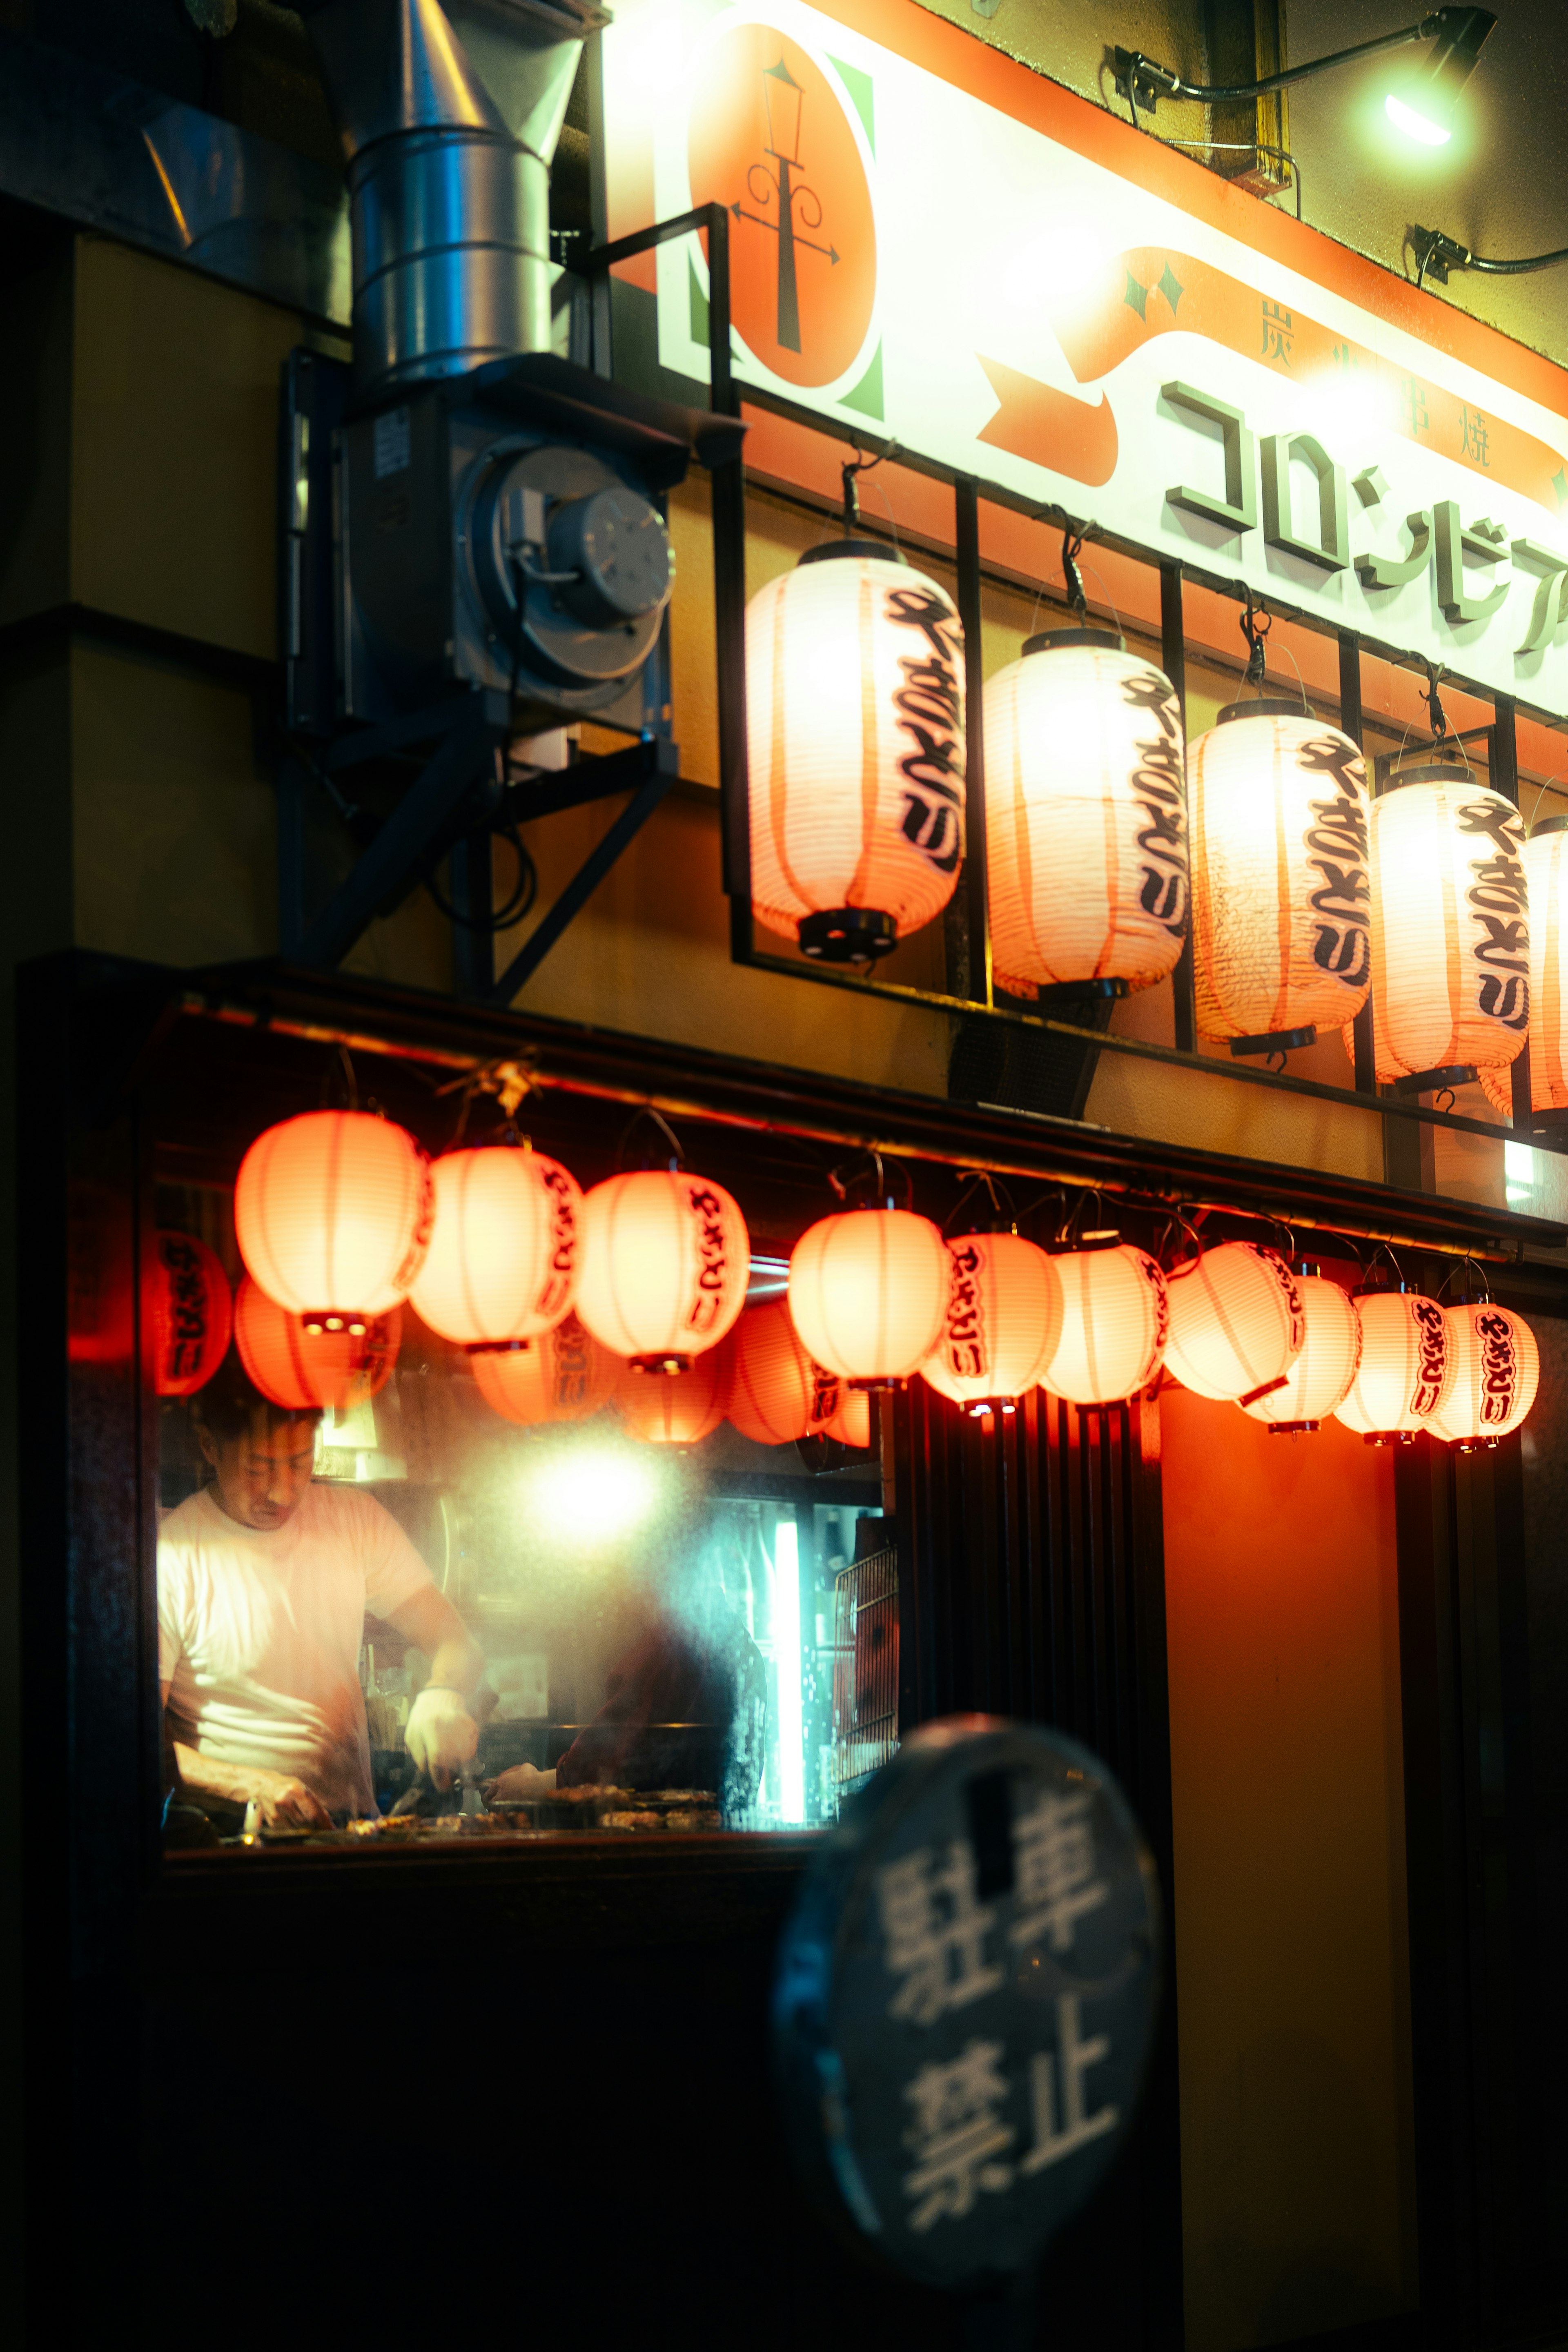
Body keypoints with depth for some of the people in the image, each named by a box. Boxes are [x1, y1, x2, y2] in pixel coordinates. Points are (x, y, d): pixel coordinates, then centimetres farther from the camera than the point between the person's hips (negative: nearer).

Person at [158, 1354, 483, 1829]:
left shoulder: (356, 1519, 9)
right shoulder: (169, 1559, -7)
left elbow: (455, 1641, 10)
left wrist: (443, 1695, -14)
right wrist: (252, 1786, -19)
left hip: (351, 1822, 4)